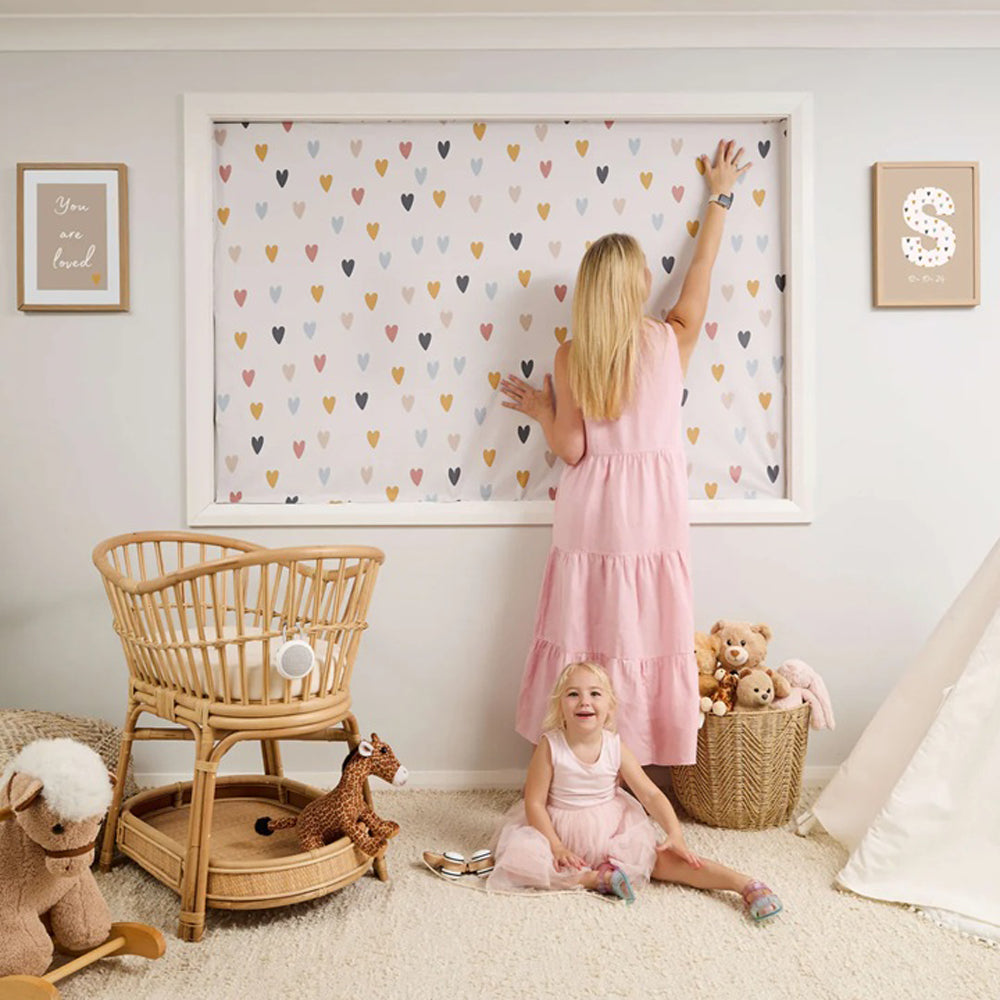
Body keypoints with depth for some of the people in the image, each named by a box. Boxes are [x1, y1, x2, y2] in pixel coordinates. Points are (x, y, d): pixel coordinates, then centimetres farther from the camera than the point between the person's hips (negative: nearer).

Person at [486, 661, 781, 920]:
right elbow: (535, 802, -12)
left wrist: (675, 835, -19)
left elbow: (651, 795, -7)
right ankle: (597, 878, -25)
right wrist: (555, 846, -21)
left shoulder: (615, 747, -9)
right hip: (562, 833, -1)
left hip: (611, 833, 1)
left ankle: (745, 884, -18)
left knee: (661, 858, -18)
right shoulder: (550, 746, -16)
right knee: (517, 857, -28)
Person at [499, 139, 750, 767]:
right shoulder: (673, 341, -3)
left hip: (592, 518, 0)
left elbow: (571, 450, -5)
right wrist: (720, 196, 28)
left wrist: (540, 409, 14)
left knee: (587, 641, 7)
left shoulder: (571, 357, -5)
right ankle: (645, 761, 16)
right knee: (648, 639, 7)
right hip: (654, 517, 0)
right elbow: (702, 267, 14)